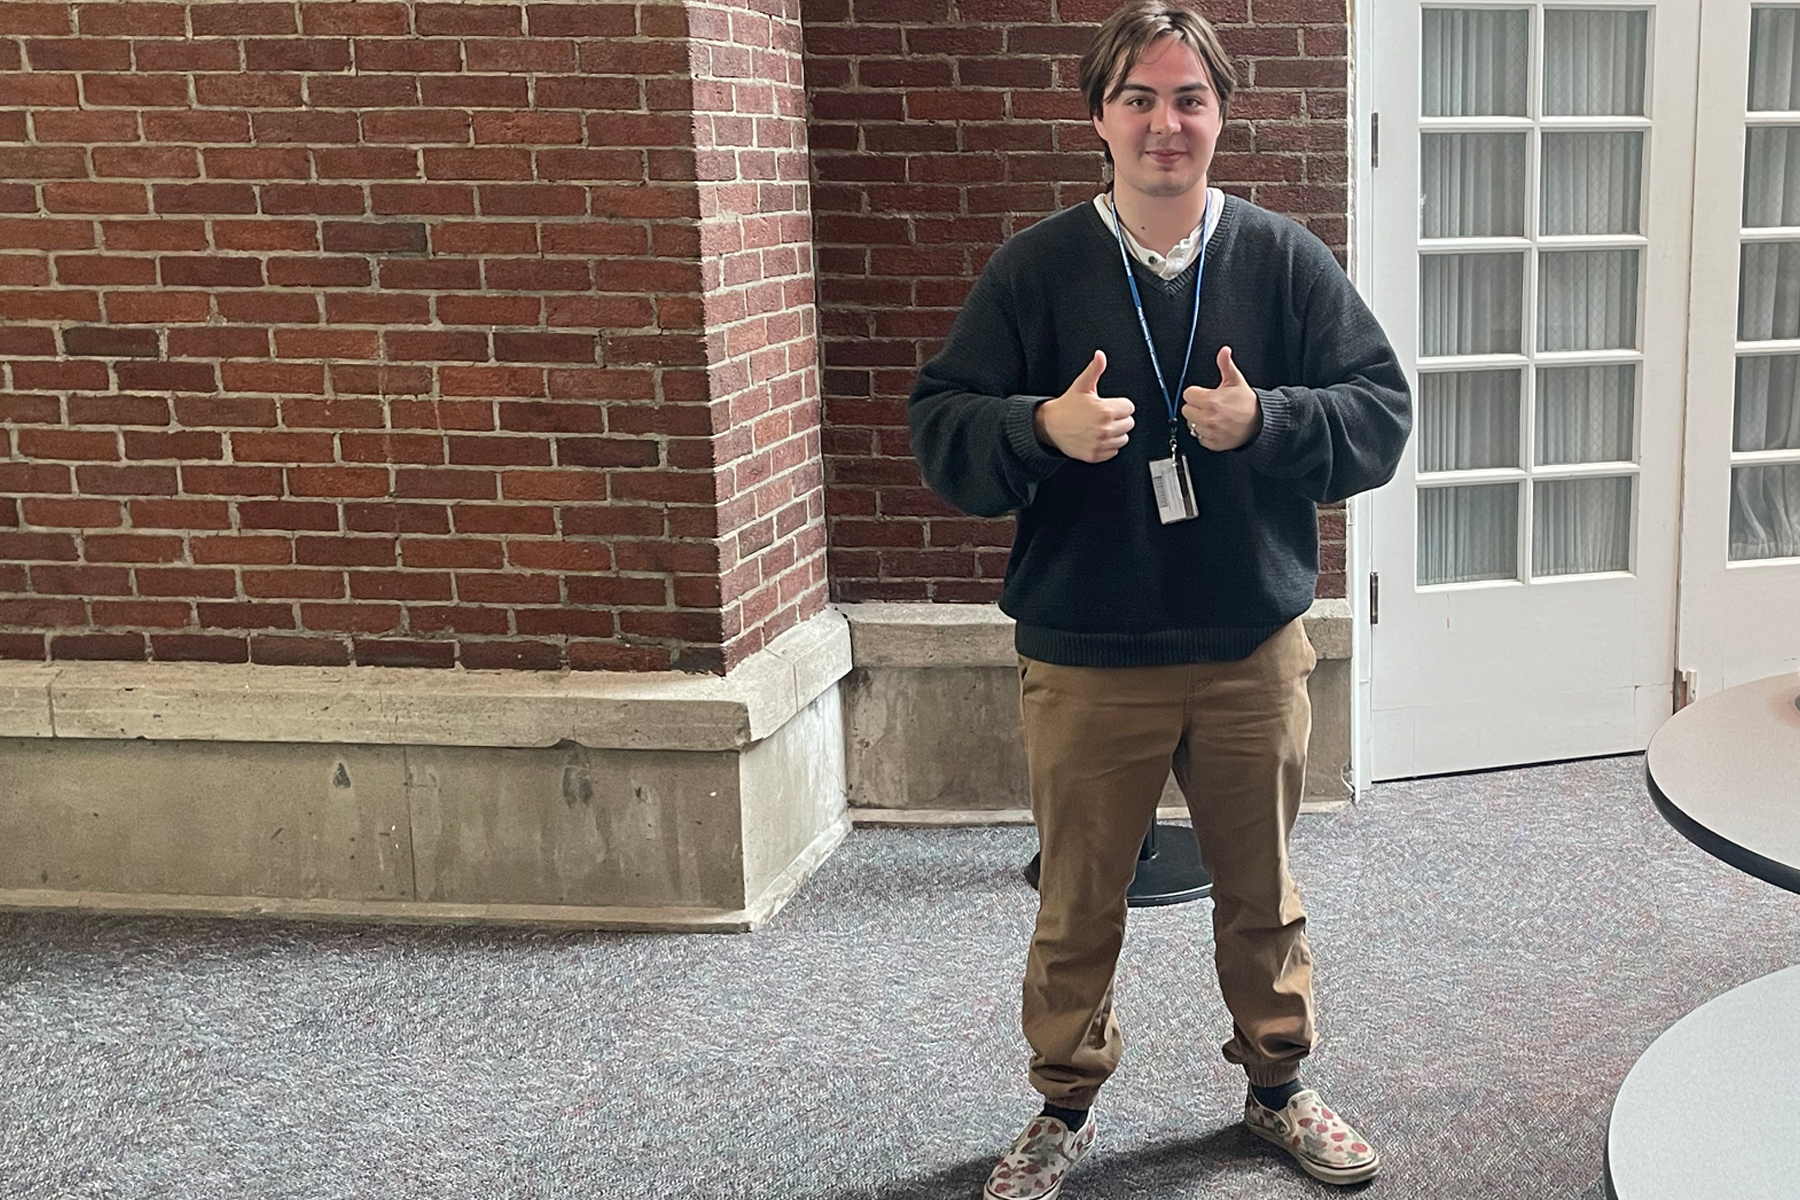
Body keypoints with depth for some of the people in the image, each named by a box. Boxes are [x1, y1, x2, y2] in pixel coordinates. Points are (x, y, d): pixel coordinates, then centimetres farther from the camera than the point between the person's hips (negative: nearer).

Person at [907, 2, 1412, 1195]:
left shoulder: (1286, 260, 0)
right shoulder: (1034, 268, -3)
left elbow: (1384, 412, 0)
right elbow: (940, 430, -4)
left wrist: (1264, 421, -18)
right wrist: (1043, 428, -23)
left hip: (1255, 652, 1)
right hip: (1084, 663, -1)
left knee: (1263, 892, 17)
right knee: (1077, 905, 12)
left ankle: (1279, 1085, 40)